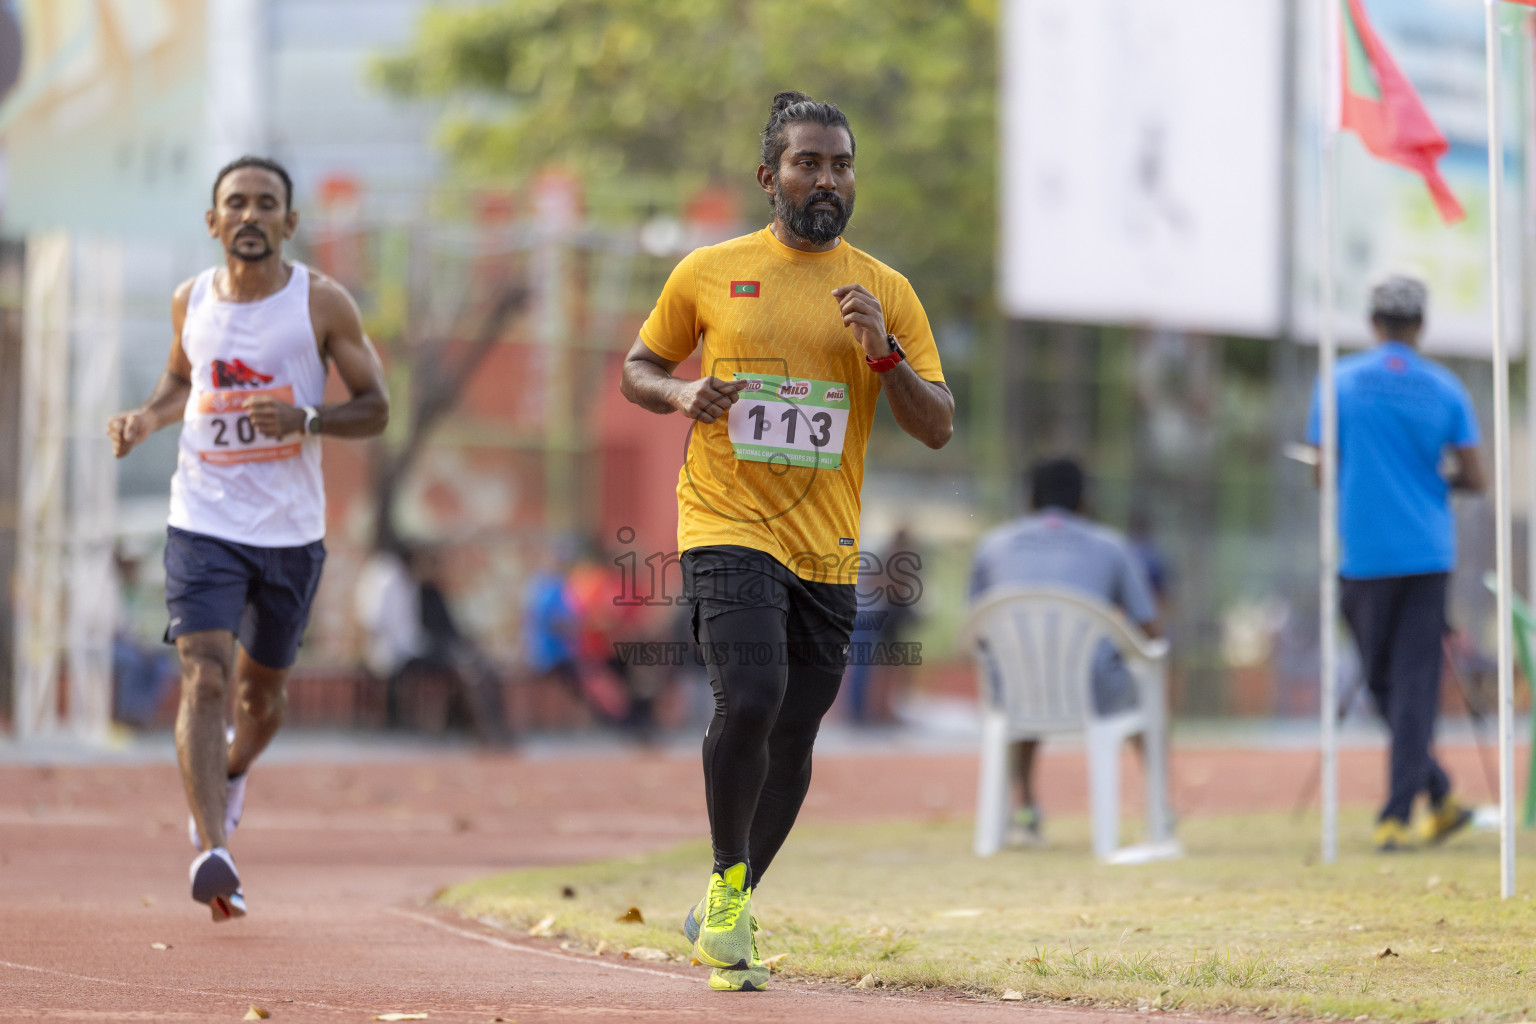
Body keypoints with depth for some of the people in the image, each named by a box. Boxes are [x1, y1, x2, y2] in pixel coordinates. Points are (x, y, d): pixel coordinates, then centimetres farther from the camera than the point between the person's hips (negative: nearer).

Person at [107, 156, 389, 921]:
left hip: (290, 533, 0)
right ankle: (212, 852, -25)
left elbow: (375, 409, -3)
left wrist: (306, 419, -21)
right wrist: (145, 419, 1)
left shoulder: (322, 304, -5)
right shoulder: (191, 302, 3)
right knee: (203, 679, -18)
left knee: (260, 693, 16)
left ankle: (231, 771, 52)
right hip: (202, 522, 0)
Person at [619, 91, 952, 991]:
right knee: (750, 698, -24)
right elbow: (639, 369, 15)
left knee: (793, 738, 7)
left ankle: (726, 915, 26)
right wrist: (683, 394, -7)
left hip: (828, 551, 3)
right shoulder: (708, 274, 3)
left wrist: (883, 352, -13)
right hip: (727, 529, -3)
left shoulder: (885, 292, 6)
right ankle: (728, 885, -3)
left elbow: (939, 428, 4)